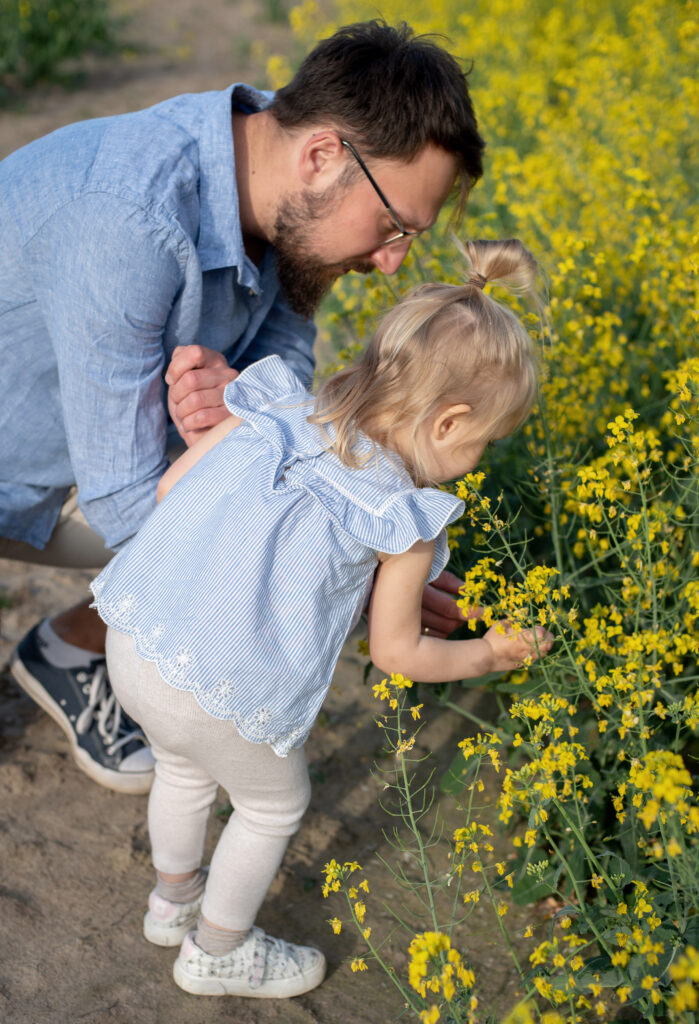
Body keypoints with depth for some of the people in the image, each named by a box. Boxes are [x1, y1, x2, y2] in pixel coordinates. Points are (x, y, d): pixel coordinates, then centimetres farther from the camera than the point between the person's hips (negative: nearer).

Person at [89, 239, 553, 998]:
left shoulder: (276, 412, 1)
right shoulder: (406, 523, -10)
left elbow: (170, 487, 7)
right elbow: (396, 653, 0)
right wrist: (487, 656, 17)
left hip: (132, 633, 6)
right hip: (217, 694, -6)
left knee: (182, 768, 34)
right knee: (274, 802, 25)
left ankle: (173, 898, 58)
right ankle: (218, 951, 44)